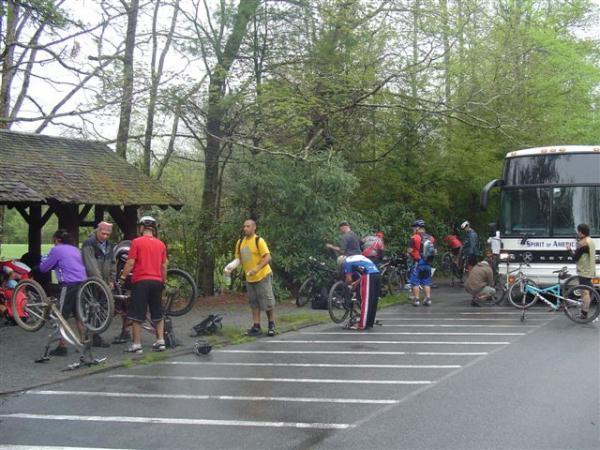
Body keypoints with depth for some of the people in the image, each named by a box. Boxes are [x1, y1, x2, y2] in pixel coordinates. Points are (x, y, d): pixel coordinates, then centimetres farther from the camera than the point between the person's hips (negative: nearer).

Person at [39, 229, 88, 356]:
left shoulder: (56, 250, -1)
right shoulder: (75, 249, 20)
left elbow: (44, 268, 4)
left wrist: (43, 262, 26)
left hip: (69, 285, -7)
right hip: (82, 284, 7)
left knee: (62, 317, -1)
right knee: (79, 316, 16)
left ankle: (62, 347, -1)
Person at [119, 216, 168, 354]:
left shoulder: (137, 242, -5)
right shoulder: (161, 244, 8)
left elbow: (130, 263, -9)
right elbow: (164, 266, 11)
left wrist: (123, 277, 1)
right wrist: (163, 281, 21)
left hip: (141, 281, -4)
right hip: (157, 281, 5)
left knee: (137, 315, 1)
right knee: (158, 314, 15)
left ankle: (136, 345, 1)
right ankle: (160, 341, 14)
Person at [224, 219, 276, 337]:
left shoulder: (259, 241, -14)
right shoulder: (240, 242, 6)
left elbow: (267, 258, -19)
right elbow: (239, 259, 11)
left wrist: (257, 268, -31)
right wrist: (230, 266, -8)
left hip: (263, 276, -6)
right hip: (249, 278, 6)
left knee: (267, 302, -1)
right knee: (254, 304, 9)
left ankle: (271, 326, 11)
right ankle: (256, 327, 13)